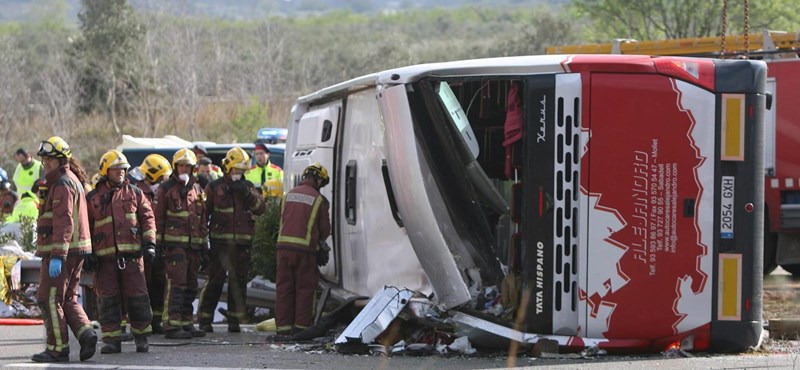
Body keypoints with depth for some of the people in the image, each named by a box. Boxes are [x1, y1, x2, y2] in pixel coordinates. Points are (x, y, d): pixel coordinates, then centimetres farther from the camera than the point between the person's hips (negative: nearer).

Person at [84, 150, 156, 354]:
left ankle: (141, 337, 12)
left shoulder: (134, 193, 10)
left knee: (137, 297, 0)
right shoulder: (93, 199, 8)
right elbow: (85, 227, 11)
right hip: (104, 257, 0)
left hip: (132, 254, 0)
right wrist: (86, 253, 4)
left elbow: (147, 218, 11)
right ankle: (111, 340, 5)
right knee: (108, 299, 0)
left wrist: (149, 243, 1)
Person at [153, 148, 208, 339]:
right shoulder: (166, 188, 0)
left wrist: (205, 247, 19)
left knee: (190, 286, 10)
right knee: (176, 284, -13)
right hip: (174, 243, -6)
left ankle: (186, 322, 17)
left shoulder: (196, 189, 17)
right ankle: (171, 325, -15)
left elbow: (202, 220, 22)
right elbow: (158, 217, -2)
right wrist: (157, 244, -8)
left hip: (193, 244, 6)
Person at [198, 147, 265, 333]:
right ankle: (204, 319, 1)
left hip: (242, 243, 3)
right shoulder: (215, 187, 4)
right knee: (215, 281, -5)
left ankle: (234, 320, 13)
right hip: (220, 241, -3)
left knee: (239, 282, 6)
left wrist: (247, 194, -13)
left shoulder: (248, 187, 13)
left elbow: (260, 208, 2)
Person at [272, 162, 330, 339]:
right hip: (305, 248, -4)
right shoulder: (319, 200, -2)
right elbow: (325, 230, 5)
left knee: (284, 287, 7)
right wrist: (318, 240, 27)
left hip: (284, 245, 4)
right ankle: (300, 327, 4)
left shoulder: (289, 194, 11)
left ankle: (283, 328, 5)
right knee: (304, 289, 5)